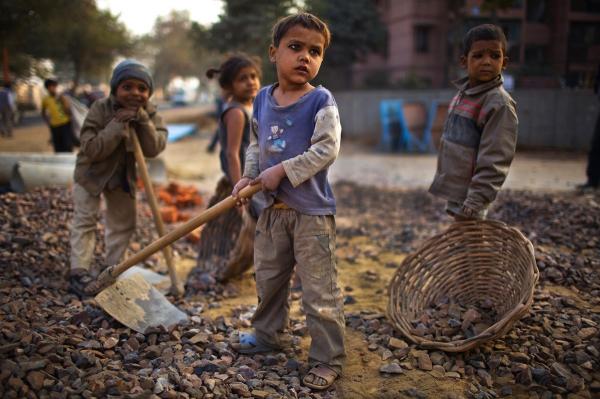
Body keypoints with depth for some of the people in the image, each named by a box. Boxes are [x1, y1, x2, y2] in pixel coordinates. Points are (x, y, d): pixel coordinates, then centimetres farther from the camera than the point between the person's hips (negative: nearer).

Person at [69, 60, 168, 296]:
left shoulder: (150, 113, -14)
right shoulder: (100, 109, -23)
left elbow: (154, 149, -25)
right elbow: (91, 149, -30)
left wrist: (142, 119, -35)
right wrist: (118, 125, -38)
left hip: (124, 175, 4)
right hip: (91, 172, -4)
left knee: (124, 223, 10)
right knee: (85, 220, -6)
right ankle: (79, 272, -1)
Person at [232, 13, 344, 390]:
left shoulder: (321, 101, -12)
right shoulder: (263, 99, 6)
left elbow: (326, 150, -20)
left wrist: (282, 171, -20)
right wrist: (248, 176, 0)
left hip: (312, 211, -6)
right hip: (274, 207, 7)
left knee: (319, 291, 0)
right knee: (269, 278, 22)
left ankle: (329, 359, 15)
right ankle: (269, 333, 44)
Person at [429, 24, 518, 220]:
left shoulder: (499, 104, -17)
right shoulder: (463, 93, 8)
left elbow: (493, 163, -21)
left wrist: (472, 206, -25)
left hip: (468, 197, -8)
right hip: (454, 191, 8)